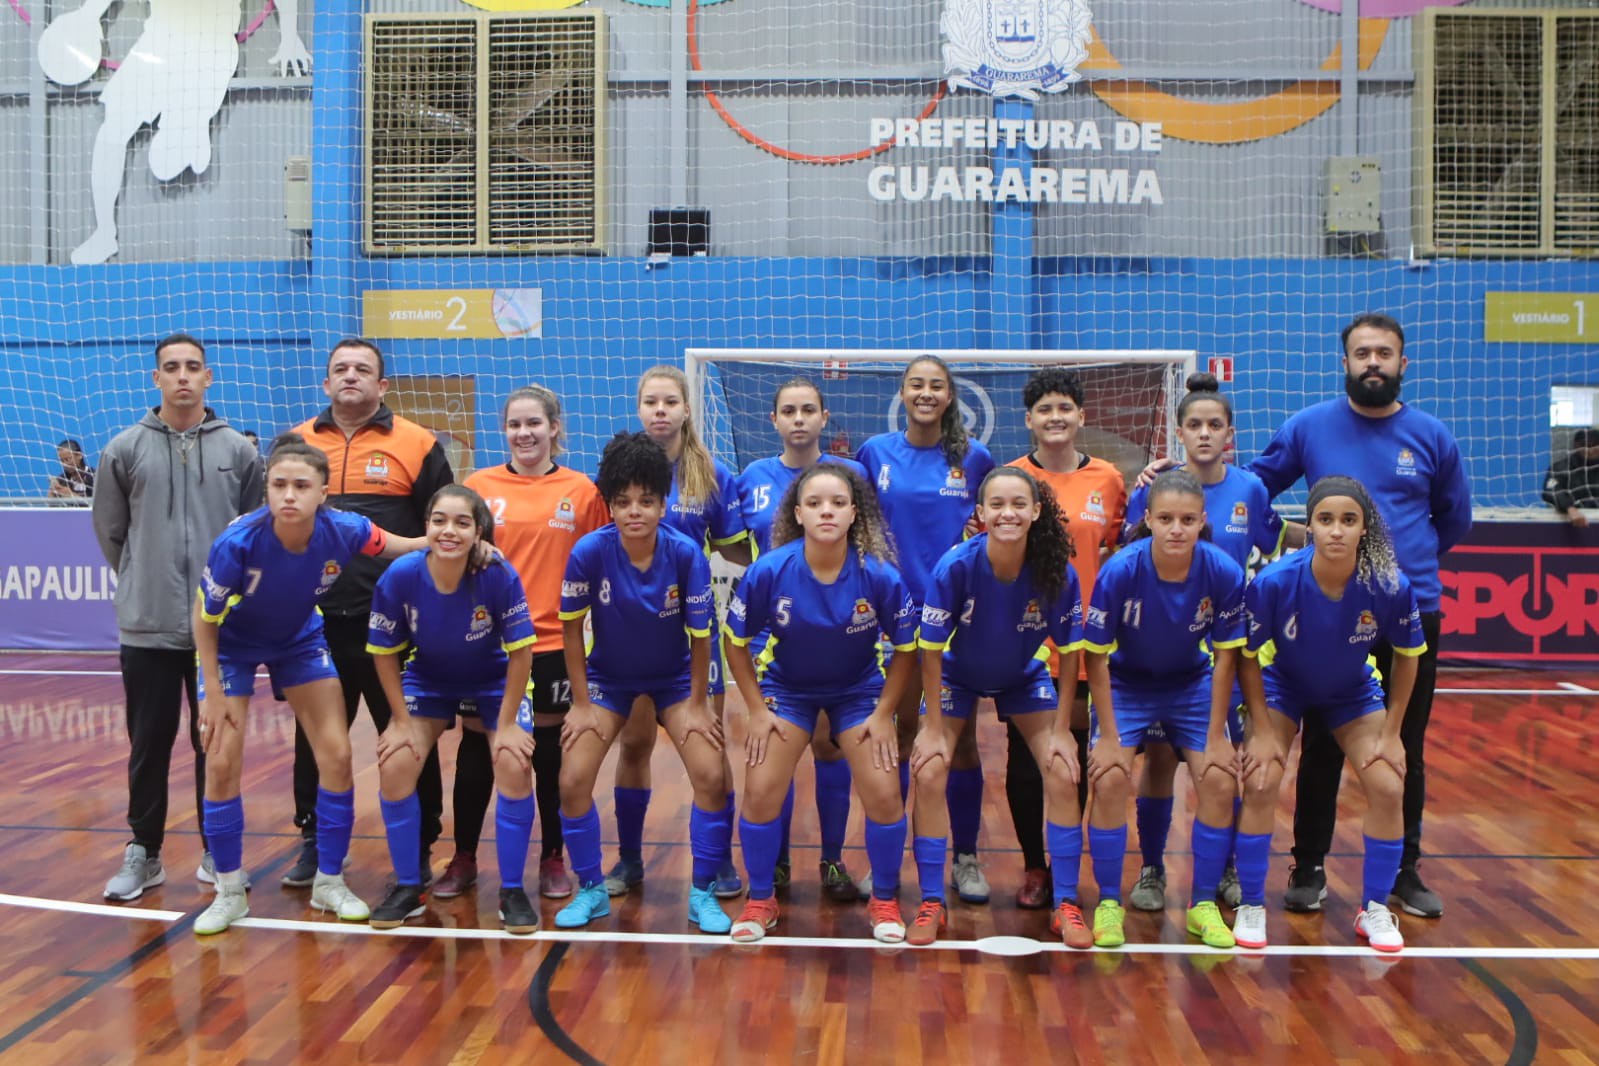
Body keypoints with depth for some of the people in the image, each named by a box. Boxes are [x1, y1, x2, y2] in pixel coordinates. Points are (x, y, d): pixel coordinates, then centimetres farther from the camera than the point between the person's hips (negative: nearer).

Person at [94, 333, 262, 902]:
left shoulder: (238, 450, 2)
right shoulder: (124, 449, 1)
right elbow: (110, 531, 9)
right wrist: (141, 583, 10)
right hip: (147, 626, 0)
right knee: (149, 745, 8)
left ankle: (218, 850, 21)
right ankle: (143, 852, 20)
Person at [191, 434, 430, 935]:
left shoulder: (342, 531, -29)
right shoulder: (238, 543, -35)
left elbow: (401, 546, -7)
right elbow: (205, 620, -19)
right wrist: (214, 694, -15)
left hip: (300, 641, 3)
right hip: (232, 648, -2)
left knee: (337, 755, -3)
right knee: (221, 764, -7)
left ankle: (329, 883, 14)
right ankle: (229, 893, 12)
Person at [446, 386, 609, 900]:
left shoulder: (582, 491, -1)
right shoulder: (478, 486, 0)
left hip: (552, 642, -1)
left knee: (549, 751, 10)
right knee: (476, 750, 10)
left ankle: (553, 860, 24)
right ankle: (463, 859, 24)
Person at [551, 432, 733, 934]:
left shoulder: (686, 554, -24)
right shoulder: (590, 552, -24)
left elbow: (700, 635, -14)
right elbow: (572, 628, -11)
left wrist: (698, 704, -7)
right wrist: (582, 703, -8)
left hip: (675, 677, 0)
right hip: (608, 677, 1)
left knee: (711, 775, -13)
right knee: (573, 779, -10)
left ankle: (703, 893, 6)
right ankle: (592, 890, 13)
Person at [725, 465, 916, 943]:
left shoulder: (880, 575, -24)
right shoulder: (769, 571, -24)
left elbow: (906, 648, -8)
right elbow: (736, 641, -9)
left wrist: (883, 714, -9)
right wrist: (757, 710, -9)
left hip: (859, 691, 0)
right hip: (787, 689, 0)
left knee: (884, 794, -8)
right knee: (761, 792, -8)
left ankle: (885, 901, 17)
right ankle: (759, 901, 16)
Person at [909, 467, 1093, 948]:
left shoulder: (1057, 573, -26)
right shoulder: (955, 566, -31)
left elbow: (1070, 651, -13)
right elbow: (932, 649, -21)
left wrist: (1061, 729, -11)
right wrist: (933, 727, -17)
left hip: (1023, 678, 1)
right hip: (958, 675, -1)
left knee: (1064, 774, -10)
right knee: (929, 773, -15)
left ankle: (1066, 905, 5)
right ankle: (931, 904, 0)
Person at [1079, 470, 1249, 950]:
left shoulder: (1224, 572, -23)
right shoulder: (1119, 571, -28)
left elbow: (1225, 656, -11)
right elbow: (1096, 657, -18)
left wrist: (1216, 737, -9)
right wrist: (1109, 737, -17)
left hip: (1192, 685, 2)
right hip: (1126, 684, -2)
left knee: (1220, 781, -10)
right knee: (1110, 779, -18)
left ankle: (1203, 905, 8)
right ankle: (1108, 905, 0)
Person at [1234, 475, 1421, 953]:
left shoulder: (1391, 587, -28)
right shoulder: (1273, 582, -31)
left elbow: (1407, 657, -9)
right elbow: (1247, 657, -15)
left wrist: (1392, 731, -7)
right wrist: (1263, 730, -15)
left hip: (1353, 694, 2)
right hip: (1282, 688, -2)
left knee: (1388, 788, -9)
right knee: (1261, 784, -17)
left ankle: (1374, 909, 12)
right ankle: (1251, 907, 1)